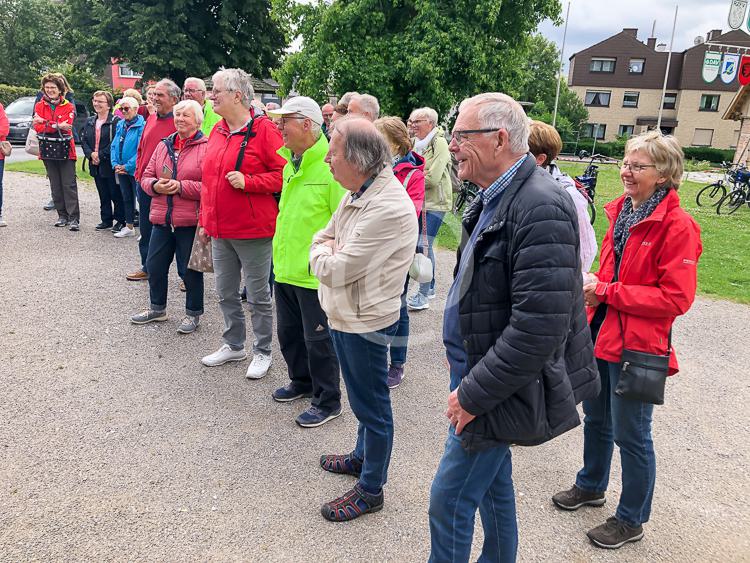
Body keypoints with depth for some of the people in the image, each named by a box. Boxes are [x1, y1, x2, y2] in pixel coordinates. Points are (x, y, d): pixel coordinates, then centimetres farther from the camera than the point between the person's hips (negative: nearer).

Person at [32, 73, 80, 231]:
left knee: (69, 184, -7)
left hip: (66, 150, -3)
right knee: (55, 185, 7)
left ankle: (74, 218, -9)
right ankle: (62, 215, 15)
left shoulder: (69, 107, 3)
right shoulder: (39, 106, 9)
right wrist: (57, 125, -19)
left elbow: (66, 125, -12)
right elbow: (38, 127, -5)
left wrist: (45, 123, -18)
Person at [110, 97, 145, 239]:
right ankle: (129, 227, 26)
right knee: (126, 198, 16)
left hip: (135, 170, -8)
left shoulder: (141, 126, -13)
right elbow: (114, 146, 11)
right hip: (121, 169, 8)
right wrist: (115, 164, -2)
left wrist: (127, 166, -17)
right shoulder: (120, 125, 10)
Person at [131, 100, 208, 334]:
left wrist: (181, 186, -19)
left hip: (190, 221, -6)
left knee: (190, 269, 4)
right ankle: (157, 308, 34)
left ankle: (193, 313, 23)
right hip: (161, 219, 6)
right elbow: (146, 176, 14)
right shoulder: (164, 145, 13)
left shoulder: (206, 147, -8)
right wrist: (156, 186, -8)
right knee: (155, 266, 14)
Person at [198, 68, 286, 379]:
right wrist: (205, 220, 16)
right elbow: (208, 179, 17)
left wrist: (248, 182, -22)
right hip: (220, 230, 8)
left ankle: (263, 352, 21)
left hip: (253, 230, -7)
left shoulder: (264, 129, -12)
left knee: (258, 295, 5)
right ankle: (234, 345, 35)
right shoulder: (217, 131, 11)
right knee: (226, 292, 18)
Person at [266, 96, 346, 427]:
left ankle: (327, 401, 21)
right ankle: (302, 381, 42)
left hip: (315, 272, -9)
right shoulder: (290, 162, 10)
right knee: (288, 331, 21)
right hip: (285, 266, 9)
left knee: (318, 337, 4)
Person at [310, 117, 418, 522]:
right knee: (362, 397, 25)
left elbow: (335, 270, -27)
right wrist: (329, 250, -9)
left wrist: (322, 253, -6)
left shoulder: (387, 208, -28)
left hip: (364, 321, -9)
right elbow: (322, 238, 13)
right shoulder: (357, 192, 4)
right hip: (344, 314, 9)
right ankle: (362, 457, 46)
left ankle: (370, 490, 24)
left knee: (371, 404, 7)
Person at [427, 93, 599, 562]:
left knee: (450, 500, 3)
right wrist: (469, 377, 13)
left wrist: (474, 395, -21)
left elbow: (538, 328, -28)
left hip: (503, 390, -9)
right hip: (478, 369, 9)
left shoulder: (541, 208, -24)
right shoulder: (494, 198, 7)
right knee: (494, 483, 24)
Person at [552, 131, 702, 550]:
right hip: (602, 334, 8)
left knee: (630, 435, 7)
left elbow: (676, 298, -21)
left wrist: (609, 292, -20)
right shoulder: (622, 211, 6)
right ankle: (591, 486, 46)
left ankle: (632, 520, 28)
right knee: (595, 418, 23)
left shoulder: (677, 225, -17)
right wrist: (594, 289, -3)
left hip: (637, 346, -7)